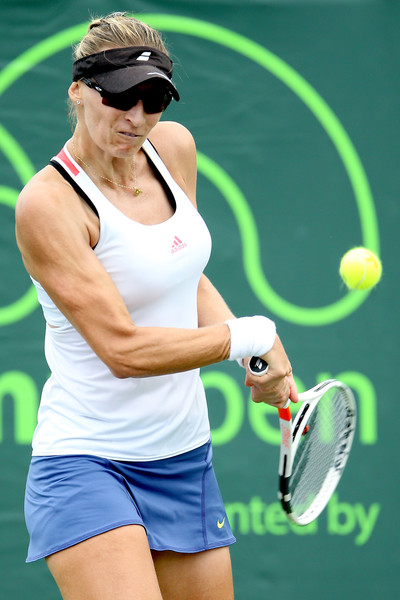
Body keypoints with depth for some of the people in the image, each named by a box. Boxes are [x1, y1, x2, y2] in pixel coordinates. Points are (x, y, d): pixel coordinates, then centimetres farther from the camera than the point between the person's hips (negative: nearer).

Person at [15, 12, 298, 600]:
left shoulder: (174, 148, 5)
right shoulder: (49, 203, -18)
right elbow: (124, 349, -22)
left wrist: (266, 366, 4)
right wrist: (251, 337, -14)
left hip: (185, 460, 8)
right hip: (86, 461, -7)